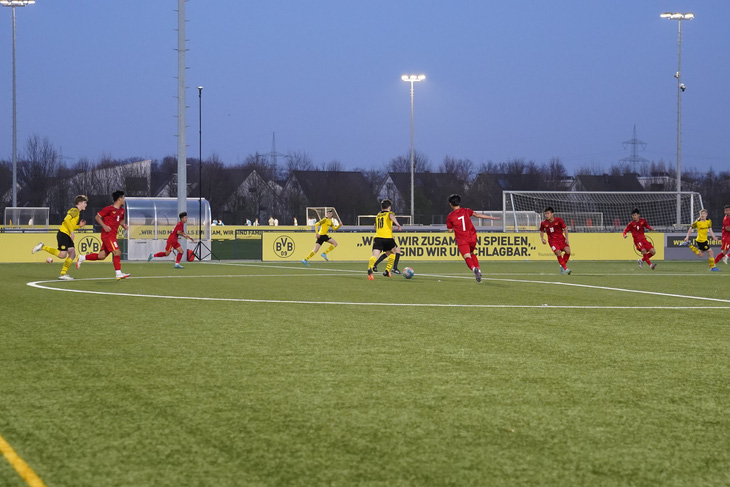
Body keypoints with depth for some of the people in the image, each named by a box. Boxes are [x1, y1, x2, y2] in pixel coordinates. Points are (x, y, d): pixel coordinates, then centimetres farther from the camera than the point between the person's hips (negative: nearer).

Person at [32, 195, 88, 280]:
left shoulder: (77, 212, 23)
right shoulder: (75, 210, -7)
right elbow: (67, 219, -22)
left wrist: (79, 226, 10)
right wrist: (71, 231, -21)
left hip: (67, 236, 10)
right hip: (63, 234, -10)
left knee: (72, 254, 0)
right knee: (62, 255, -15)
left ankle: (63, 274, 0)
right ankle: (42, 247, -5)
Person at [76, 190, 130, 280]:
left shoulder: (121, 210, 13)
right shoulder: (109, 209, -11)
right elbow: (97, 217, -6)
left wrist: (124, 225, 6)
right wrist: (104, 226, -20)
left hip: (112, 235, 9)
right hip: (107, 234, -9)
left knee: (101, 256, 9)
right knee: (117, 252, -16)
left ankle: (82, 258, 24)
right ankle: (119, 274, -14)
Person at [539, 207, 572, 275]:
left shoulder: (559, 220, -7)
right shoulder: (544, 223, -3)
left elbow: (565, 229, 2)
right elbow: (541, 231, 16)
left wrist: (566, 238, -8)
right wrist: (542, 239, -1)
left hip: (561, 239, 0)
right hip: (552, 241, 0)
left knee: (567, 251, -20)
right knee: (558, 253, -23)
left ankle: (562, 266, 3)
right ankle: (565, 269, -15)